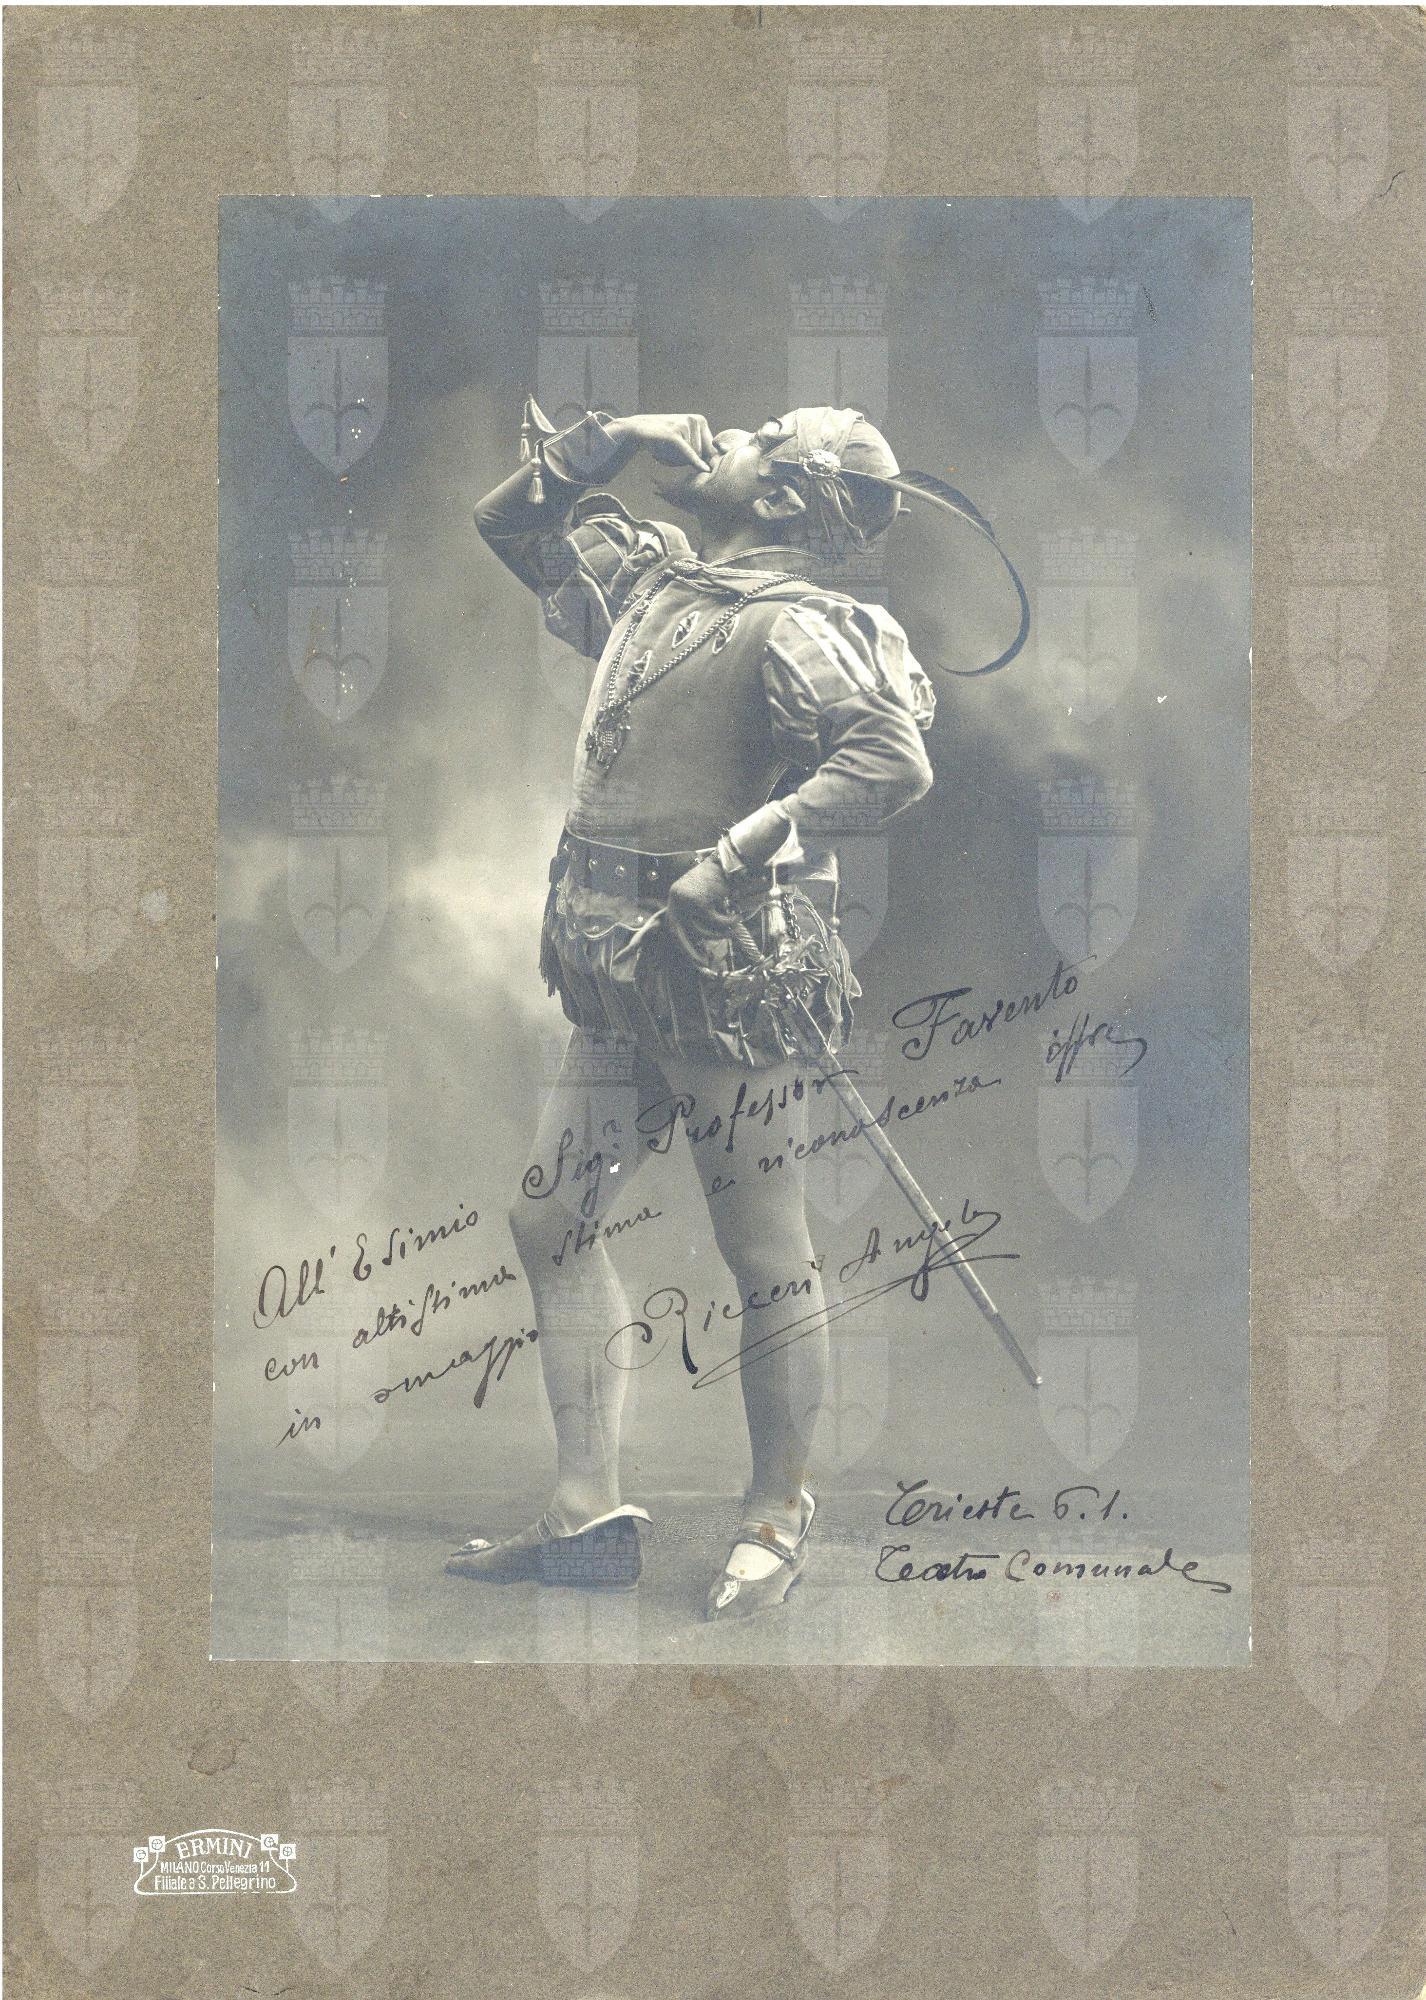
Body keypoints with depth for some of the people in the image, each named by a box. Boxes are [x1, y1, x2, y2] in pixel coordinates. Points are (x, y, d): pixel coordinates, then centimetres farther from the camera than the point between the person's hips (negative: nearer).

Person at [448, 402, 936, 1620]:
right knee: (549, 1223, 9)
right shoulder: (650, 583, 13)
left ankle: (780, 1518, 17)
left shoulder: (789, 626, -12)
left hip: (727, 982, -9)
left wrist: (743, 851, -31)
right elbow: (515, 524, 27)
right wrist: (609, 441, 11)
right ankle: (589, 1519, 14)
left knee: (765, 1257, 1)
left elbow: (894, 763, -27)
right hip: (621, 993, 9)